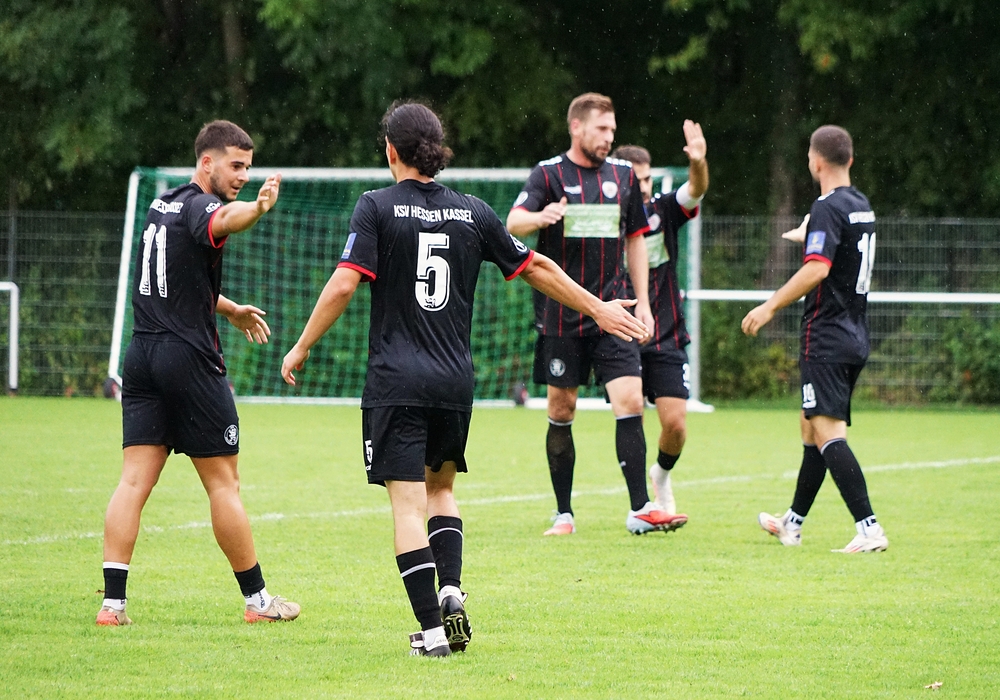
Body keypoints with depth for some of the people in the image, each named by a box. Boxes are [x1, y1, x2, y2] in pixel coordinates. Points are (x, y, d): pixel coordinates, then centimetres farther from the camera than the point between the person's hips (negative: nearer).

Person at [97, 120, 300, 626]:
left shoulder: (160, 206, 17)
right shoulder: (198, 206, -9)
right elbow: (222, 221, -36)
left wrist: (229, 309, 43)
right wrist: (257, 208, -57)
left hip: (142, 356, 8)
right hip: (190, 358, -8)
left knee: (135, 480, 1)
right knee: (223, 483, 2)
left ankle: (112, 602, -8)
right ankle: (256, 598, 11)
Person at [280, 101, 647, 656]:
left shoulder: (377, 207, -5)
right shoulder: (472, 213, 7)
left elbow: (344, 284, -12)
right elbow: (536, 268, 14)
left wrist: (301, 348, -2)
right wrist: (598, 309, 26)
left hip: (395, 384, -4)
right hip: (455, 381, 4)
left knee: (408, 504, -4)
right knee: (441, 486, 23)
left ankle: (431, 629, -11)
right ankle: (451, 593, 4)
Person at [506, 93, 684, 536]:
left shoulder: (623, 176, 9)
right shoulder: (549, 174, -3)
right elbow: (513, 224, -17)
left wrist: (642, 301, 12)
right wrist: (540, 217, -39)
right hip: (561, 315, -2)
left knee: (630, 402, -11)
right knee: (561, 411, 4)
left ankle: (640, 509, -10)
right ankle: (563, 513, 13)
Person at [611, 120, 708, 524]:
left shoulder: (664, 210, 2)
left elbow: (696, 191, -17)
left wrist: (698, 162, -37)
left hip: (666, 338, 2)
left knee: (675, 423, -5)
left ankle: (662, 475, 25)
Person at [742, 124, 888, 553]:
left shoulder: (828, 208, -14)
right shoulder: (862, 207, 13)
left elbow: (817, 269, -25)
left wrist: (771, 306, -17)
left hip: (826, 338, -9)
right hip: (855, 337, 9)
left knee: (829, 433, -15)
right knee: (812, 428, 20)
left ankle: (869, 529, -26)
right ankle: (792, 524, 31)